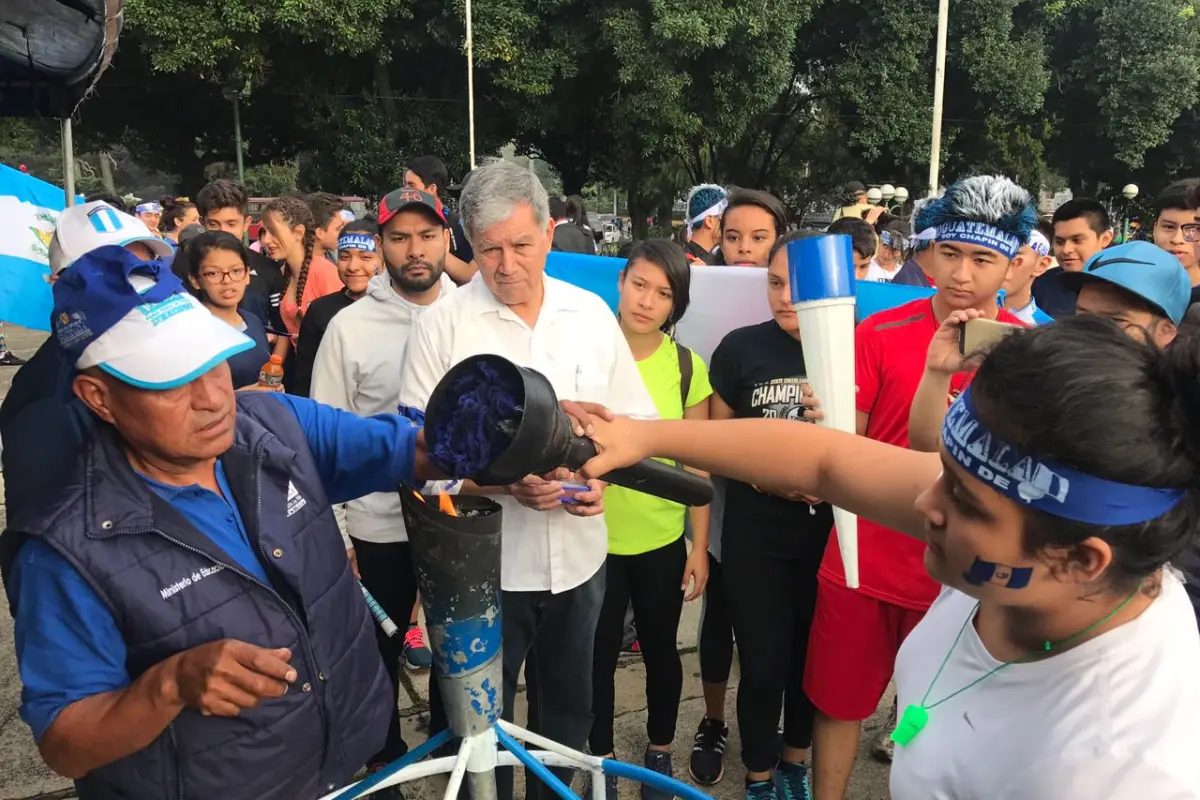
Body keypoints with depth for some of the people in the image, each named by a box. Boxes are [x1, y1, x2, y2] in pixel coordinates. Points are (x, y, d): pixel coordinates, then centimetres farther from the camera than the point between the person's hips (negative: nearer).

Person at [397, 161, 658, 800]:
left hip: (578, 558, 3)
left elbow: (633, 419, 8)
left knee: (568, 716, 21)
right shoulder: (442, 324, -8)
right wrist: (506, 483, -23)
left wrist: (602, 475, -11)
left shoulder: (592, 313, 2)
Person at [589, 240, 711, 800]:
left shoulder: (686, 366, -6)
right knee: (599, 655, 12)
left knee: (660, 650, 17)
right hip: (592, 538, 0)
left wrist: (699, 548, -1)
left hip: (662, 542, 1)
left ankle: (659, 752, 41)